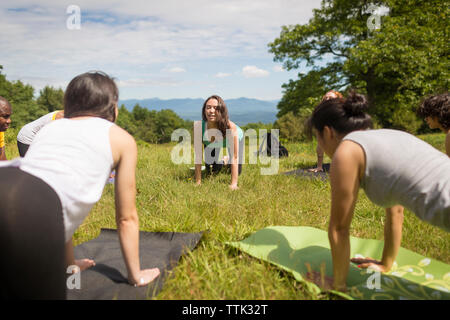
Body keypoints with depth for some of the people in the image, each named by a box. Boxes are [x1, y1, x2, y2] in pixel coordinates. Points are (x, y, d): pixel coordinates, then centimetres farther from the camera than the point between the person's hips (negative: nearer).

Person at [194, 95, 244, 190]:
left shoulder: (231, 127, -44)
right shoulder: (198, 126, -39)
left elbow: (234, 157, -38)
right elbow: (198, 156, -32)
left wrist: (234, 184, -40)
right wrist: (198, 182, -31)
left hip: (236, 137, -1)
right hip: (212, 144, 1)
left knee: (237, 172, 0)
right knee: (211, 170, 3)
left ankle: (227, 160, 36)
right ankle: (224, 160, 37)